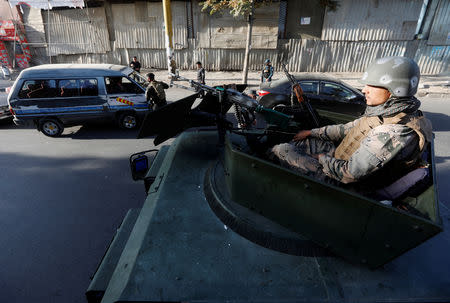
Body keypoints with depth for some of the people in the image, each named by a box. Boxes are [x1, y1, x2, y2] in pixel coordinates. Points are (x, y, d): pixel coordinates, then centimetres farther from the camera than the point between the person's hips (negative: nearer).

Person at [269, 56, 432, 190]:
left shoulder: (394, 133, -32)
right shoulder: (388, 113, 0)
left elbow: (349, 175, -32)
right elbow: (347, 129, 10)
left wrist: (323, 158, -14)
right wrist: (312, 132, 12)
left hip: (338, 178, -9)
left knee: (280, 150, -11)